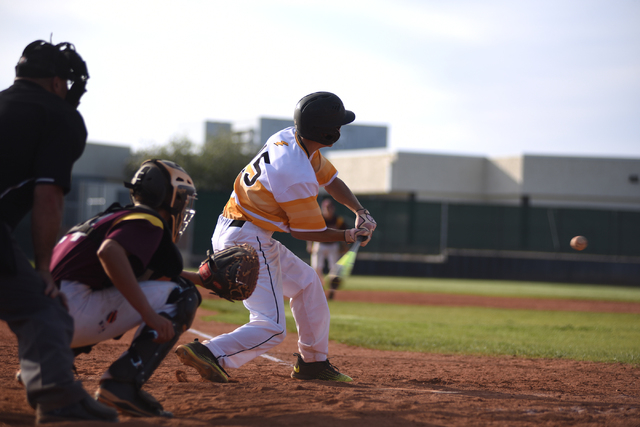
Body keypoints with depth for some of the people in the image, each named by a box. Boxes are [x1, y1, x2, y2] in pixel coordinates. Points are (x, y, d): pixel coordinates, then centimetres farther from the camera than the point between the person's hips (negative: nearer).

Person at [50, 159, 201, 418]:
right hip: (71, 310, -9)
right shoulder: (148, 221, -3)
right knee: (180, 295, -6)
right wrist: (149, 314, -25)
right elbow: (109, 252, -23)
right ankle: (122, 384, -19)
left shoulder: (118, 216, 26)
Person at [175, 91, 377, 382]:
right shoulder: (298, 177, -26)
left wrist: (360, 211, 3)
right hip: (248, 242, -10)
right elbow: (303, 231, -14)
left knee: (307, 283, 24)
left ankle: (312, 362, 31)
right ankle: (209, 353, -28)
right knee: (271, 328, -13)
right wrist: (348, 236, -1)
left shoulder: (288, 138, 2)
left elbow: (331, 180, 15)